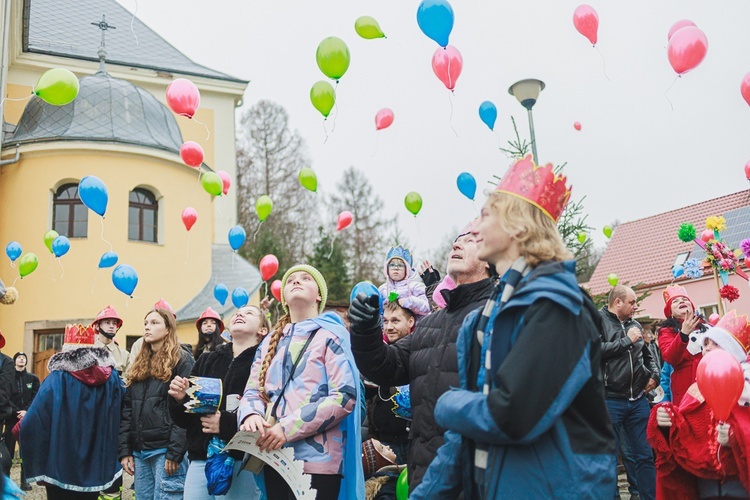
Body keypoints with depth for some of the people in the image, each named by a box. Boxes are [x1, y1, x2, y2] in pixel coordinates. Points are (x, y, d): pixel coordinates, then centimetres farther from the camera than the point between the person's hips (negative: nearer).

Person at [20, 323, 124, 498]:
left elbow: (32, 424, -18)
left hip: (61, 468, -3)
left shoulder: (56, 380, -13)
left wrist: (37, 467, -10)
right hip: (96, 467, 3)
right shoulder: (113, 378, -4)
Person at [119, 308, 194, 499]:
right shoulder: (139, 365, 17)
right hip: (139, 451, 7)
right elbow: (127, 408, 16)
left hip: (165, 449, -7)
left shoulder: (181, 359, -4)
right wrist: (125, 450, 8)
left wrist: (175, 452, -17)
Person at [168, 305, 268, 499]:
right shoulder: (206, 361, 14)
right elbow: (185, 420, 16)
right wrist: (179, 400, -5)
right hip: (201, 459, 5)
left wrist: (227, 424, -22)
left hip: (244, 462, -4)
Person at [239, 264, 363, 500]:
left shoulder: (331, 335, -2)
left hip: (317, 459, -5)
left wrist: (288, 428, -18)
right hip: (274, 457, 5)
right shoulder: (270, 341, 17)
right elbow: (253, 391, 12)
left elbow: (345, 396, -12)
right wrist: (251, 414, -13)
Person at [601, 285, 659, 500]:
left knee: (645, 455, 11)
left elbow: (647, 355, 28)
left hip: (638, 400, 6)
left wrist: (654, 375, 9)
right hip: (610, 400, -6)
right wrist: (627, 340, -13)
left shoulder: (635, 325, 14)